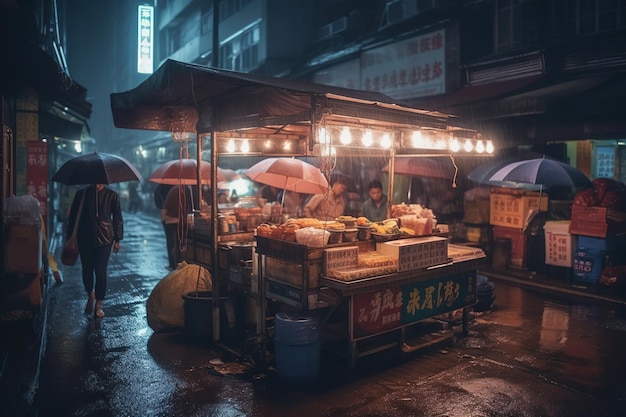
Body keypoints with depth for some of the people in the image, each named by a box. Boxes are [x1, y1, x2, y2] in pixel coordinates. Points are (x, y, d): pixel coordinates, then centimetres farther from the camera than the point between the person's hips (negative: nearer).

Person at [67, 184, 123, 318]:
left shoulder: (112, 196, -3)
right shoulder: (82, 194, -1)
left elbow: (117, 219, 4)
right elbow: (73, 216, 6)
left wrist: (117, 240, 4)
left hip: (104, 239, -2)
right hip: (85, 238, 2)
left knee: (101, 272, -2)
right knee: (87, 270, 11)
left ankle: (98, 305, 11)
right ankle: (90, 296, 38)